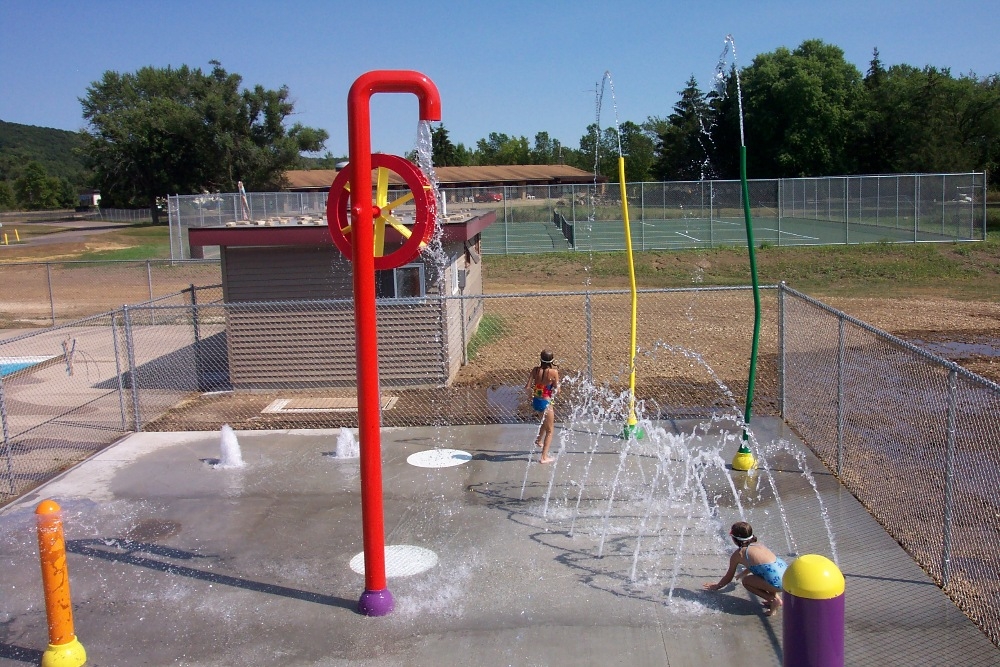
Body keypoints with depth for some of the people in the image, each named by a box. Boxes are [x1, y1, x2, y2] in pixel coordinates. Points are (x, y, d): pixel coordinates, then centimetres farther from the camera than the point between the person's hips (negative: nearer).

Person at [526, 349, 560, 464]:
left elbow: (528, 387, -4)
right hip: (546, 403, -5)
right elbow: (557, 390, -9)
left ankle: (539, 441, 55)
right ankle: (544, 457, 10)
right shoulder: (553, 372, -18)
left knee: (545, 422, 35)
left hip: (536, 401, 5)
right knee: (550, 430, 11)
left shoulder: (536, 370, -6)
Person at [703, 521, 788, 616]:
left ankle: (774, 599, 1)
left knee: (746, 581, 13)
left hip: (777, 582, -7)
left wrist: (716, 586, 39)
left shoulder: (738, 554, 6)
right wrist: (743, 573, 66)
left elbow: (728, 577, 20)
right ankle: (776, 596, 16)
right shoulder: (759, 545, 25)